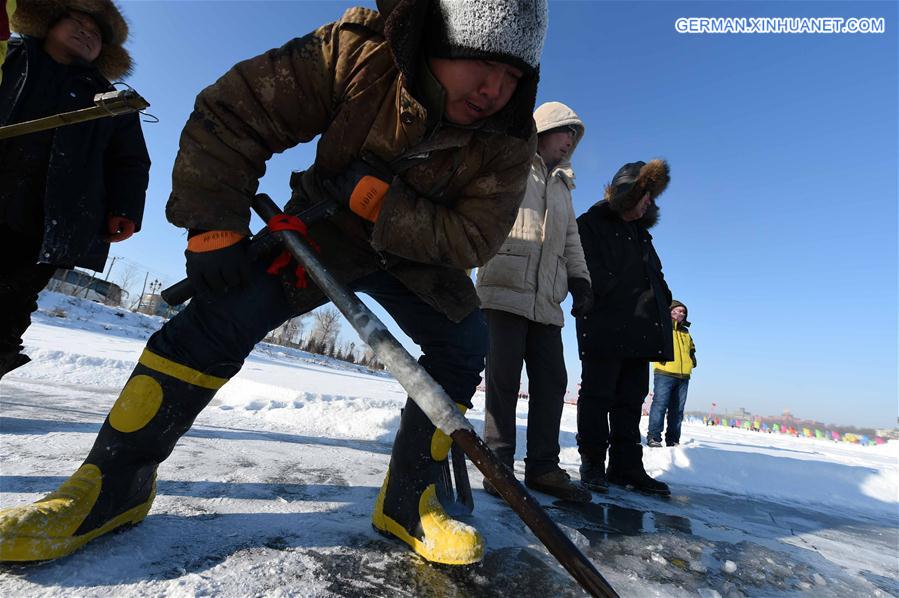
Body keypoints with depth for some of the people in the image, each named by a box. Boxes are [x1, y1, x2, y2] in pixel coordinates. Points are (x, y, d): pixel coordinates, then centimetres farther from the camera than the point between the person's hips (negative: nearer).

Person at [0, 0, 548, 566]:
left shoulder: (509, 139, -18)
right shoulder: (357, 50, -23)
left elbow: (472, 238, -21)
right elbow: (231, 114, -17)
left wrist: (380, 200, -31)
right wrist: (214, 226, -23)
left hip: (418, 253, 3)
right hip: (324, 229, -1)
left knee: (466, 343, -16)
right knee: (224, 314, -20)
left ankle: (408, 501, -2)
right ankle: (112, 481, -2)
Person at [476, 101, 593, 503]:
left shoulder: (562, 187, 30)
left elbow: (570, 238, 27)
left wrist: (579, 279, 14)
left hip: (547, 300, 7)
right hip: (505, 290, -7)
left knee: (552, 380, 3)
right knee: (504, 376, -7)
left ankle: (543, 466, 12)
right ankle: (498, 463, 4)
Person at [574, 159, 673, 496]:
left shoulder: (641, 234, 26)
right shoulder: (590, 225, 2)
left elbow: (655, 277, 25)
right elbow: (590, 277, -9)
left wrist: (661, 304, 8)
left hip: (640, 331, 8)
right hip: (604, 330, -8)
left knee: (631, 400, 9)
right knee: (597, 397, -2)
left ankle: (626, 466, 18)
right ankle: (593, 465, 6)